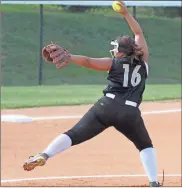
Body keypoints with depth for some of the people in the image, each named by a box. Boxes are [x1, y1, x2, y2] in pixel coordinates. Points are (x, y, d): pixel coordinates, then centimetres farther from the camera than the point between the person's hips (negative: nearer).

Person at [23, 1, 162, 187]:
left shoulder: (114, 63, 8)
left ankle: (44, 155, -25)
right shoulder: (142, 60, 15)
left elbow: (88, 61, -6)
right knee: (146, 146, 21)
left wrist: (69, 57, -14)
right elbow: (139, 33, 26)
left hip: (106, 106, -1)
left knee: (74, 135, -5)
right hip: (130, 112, 2)